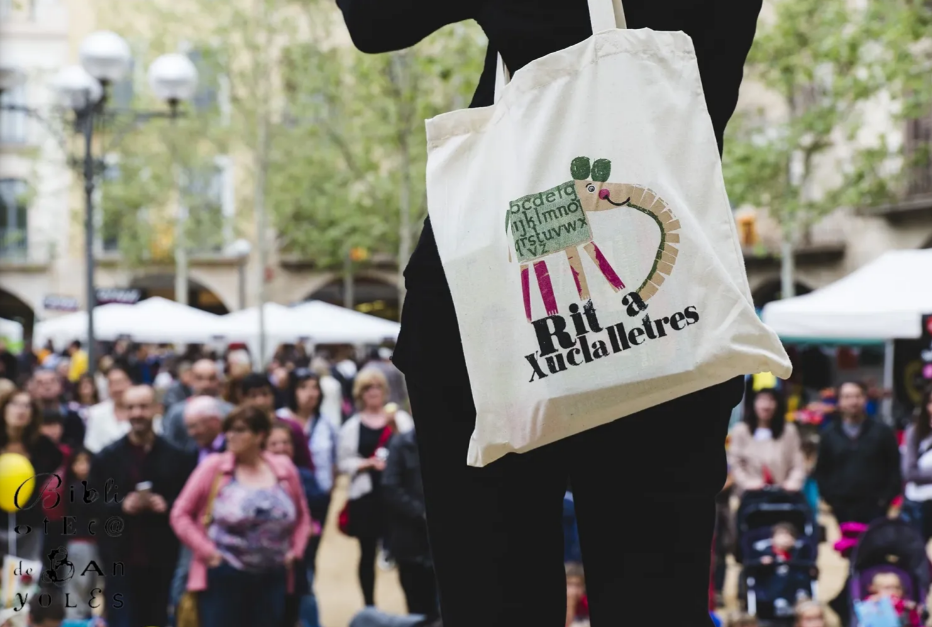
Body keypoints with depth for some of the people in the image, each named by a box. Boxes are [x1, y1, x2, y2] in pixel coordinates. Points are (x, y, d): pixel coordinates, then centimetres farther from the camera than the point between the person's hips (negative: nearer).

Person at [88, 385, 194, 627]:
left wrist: (166, 505, -16)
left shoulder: (176, 456, 5)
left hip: (161, 559, 1)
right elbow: (91, 504, 1)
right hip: (120, 557, -1)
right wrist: (122, 505, -16)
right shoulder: (107, 457, 5)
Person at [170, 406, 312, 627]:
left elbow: (302, 516, 18)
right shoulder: (213, 467, -3)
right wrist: (206, 551, -9)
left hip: (271, 580, 3)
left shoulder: (284, 469, 5)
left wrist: (295, 551, 6)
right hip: (223, 578, -3)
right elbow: (181, 514, -2)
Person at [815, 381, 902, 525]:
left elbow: (894, 469, 5)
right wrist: (830, 501, -1)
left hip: (874, 511, -1)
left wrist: (886, 500, -3)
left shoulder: (883, 432, 7)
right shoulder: (829, 436, 10)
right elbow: (821, 473, 10)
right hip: (840, 512, 1)